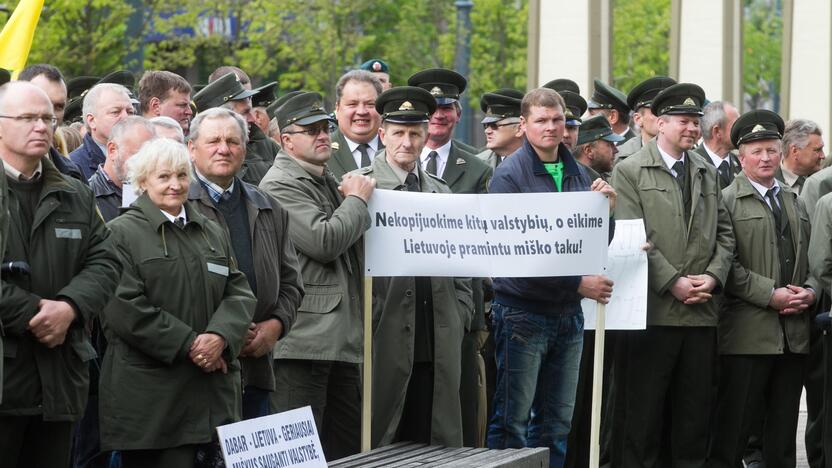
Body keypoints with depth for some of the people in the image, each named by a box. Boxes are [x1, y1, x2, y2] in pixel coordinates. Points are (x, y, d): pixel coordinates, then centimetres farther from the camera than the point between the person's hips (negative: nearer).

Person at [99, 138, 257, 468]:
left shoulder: (213, 233, 20)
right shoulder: (121, 233, -2)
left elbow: (239, 292, 11)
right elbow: (124, 307, -12)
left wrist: (220, 337, -10)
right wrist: (189, 345, -13)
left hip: (215, 389, 5)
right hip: (151, 392, -5)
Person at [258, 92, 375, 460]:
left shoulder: (328, 182, 20)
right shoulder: (280, 185, -9)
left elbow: (350, 240, 28)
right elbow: (324, 242, -19)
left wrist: (356, 197, 11)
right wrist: (357, 199, -6)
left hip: (342, 338, 9)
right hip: (304, 339, -9)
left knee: (349, 448, 10)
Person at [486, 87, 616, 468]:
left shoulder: (579, 175, 10)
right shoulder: (510, 175, -9)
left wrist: (606, 211, -5)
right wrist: (578, 283, -19)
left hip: (568, 315, 6)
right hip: (523, 311, -6)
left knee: (556, 422, 11)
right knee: (511, 422, -1)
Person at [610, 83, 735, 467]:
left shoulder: (707, 174, 17)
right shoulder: (629, 172, -1)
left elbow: (724, 233, 15)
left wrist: (713, 277, -2)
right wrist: (673, 283, -13)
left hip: (701, 312, 5)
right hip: (653, 311, -5)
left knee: (695, 417, 7)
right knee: (642, 415, -2)